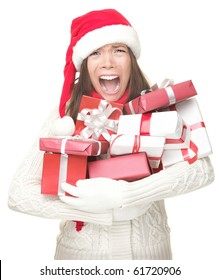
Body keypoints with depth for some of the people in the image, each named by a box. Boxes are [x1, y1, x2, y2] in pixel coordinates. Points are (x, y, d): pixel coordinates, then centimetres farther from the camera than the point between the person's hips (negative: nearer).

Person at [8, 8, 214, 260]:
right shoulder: (67, 114, -12)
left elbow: (202, 168, -22)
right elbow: (19, 194, -18)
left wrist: (122, 195, -30)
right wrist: (109, 213, -23)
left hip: (149, 247, 0)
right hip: (81, 248, 0)